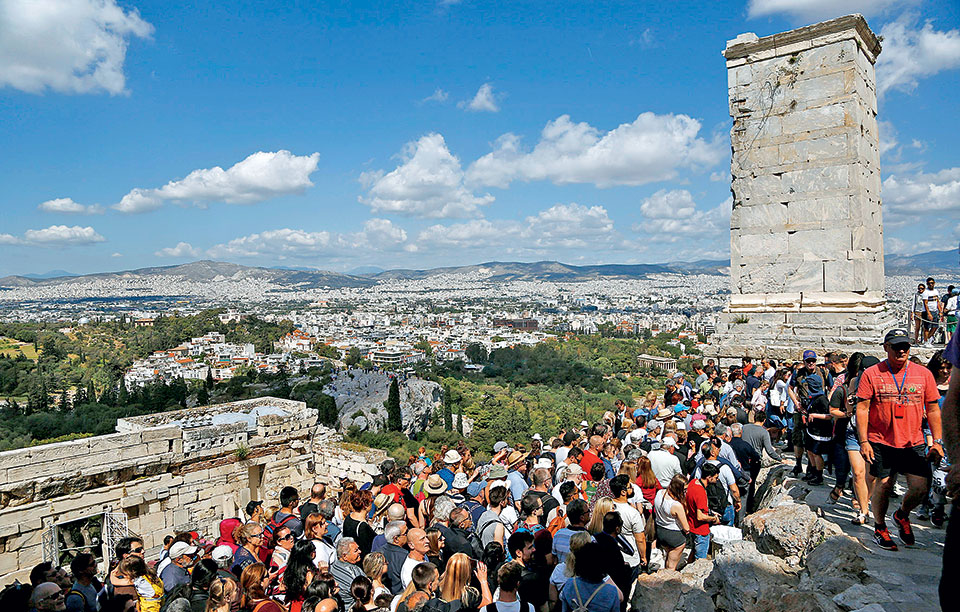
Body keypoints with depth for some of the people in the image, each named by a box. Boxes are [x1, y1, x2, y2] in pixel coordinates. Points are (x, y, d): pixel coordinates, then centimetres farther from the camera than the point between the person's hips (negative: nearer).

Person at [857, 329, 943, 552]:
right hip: (881, 442, -2)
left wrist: (937, 441, 3)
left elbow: (933, 409, 9)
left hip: (914, 443, 3)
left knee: (921, 487, -5)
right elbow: (862, 408, -4)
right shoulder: (871, 374, -3)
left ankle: (902, 515, 27)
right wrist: (863, 441, -10)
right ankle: (880, 528, 24)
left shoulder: (923, 374, 5)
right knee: (884, 485, 1)